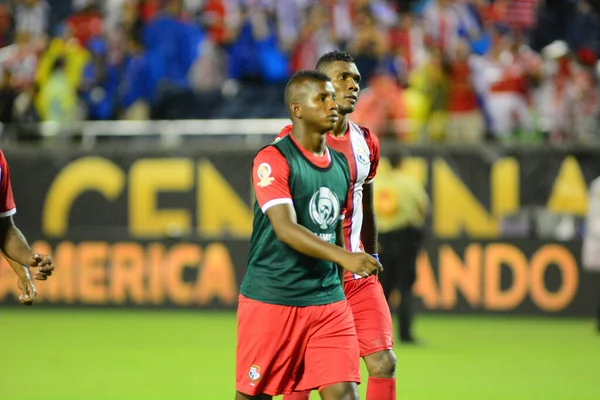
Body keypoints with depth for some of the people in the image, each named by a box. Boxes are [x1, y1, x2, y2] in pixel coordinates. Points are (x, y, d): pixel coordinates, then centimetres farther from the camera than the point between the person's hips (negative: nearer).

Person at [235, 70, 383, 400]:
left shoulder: (340, 165, 11)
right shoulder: (272, 159, -12)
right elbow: (285, 228, -24)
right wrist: (343, 257, -36)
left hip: (328, 301, 5)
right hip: (271, 298, -5)